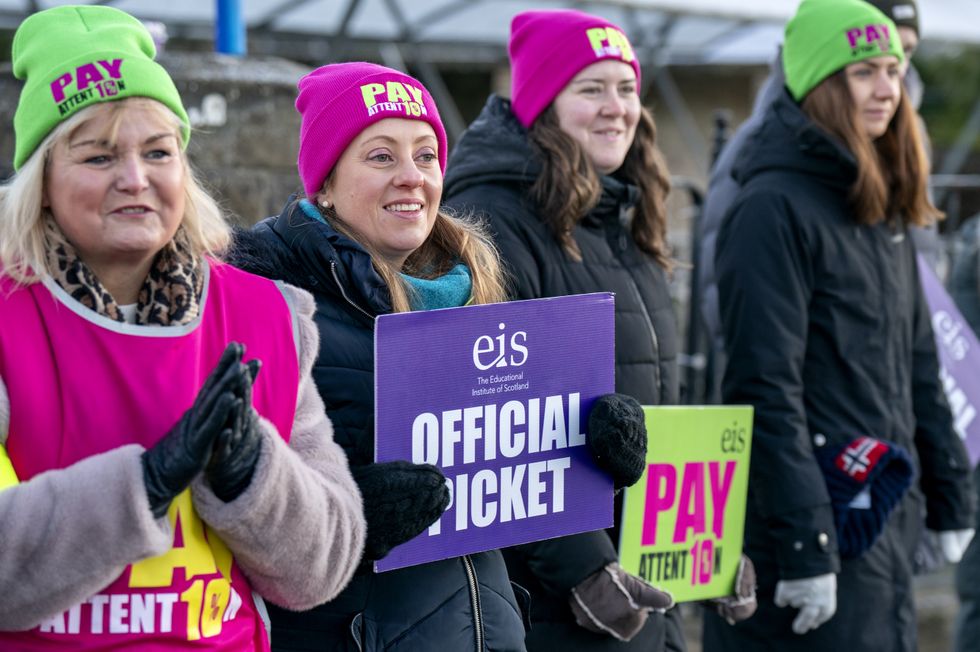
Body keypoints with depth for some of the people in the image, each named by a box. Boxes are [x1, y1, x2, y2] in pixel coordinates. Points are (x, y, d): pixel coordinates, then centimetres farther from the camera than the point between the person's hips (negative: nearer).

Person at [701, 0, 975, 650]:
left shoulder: (887, 213, 13)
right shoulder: (774, 211, -13)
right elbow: (765, 391, -18)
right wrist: (804, 547, -21)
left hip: (888, 521, 8)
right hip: (822, 537, -8)